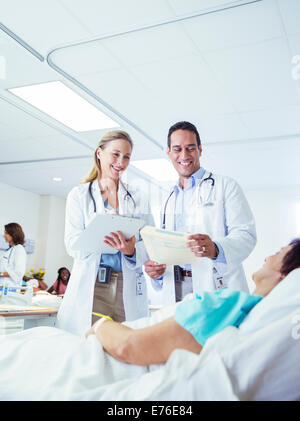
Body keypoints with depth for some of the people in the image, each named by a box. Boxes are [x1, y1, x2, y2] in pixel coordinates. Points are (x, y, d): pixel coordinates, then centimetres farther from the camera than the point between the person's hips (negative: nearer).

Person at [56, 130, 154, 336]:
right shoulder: (79, 195, 11)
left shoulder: (138, 198, 14)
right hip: (90, 287, -1)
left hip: (129, 292, 2)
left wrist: (132, 251, -15)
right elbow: (72, 244, 0)